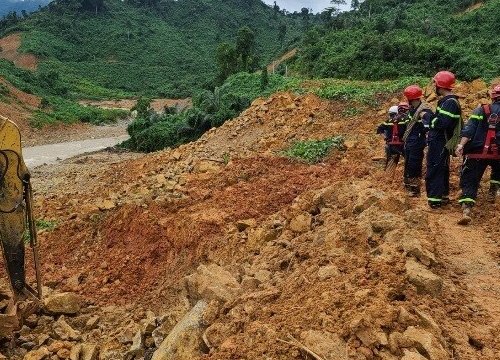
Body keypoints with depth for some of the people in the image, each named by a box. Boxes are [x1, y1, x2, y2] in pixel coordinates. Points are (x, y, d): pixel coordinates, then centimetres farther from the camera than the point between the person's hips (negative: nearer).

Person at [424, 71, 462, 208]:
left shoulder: (449, 102, -19)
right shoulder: (448, 101, 14)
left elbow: (441, 123, -27)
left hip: (439, 144, -11)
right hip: (441, 142, 11)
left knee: (434, 171, -7)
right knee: (442, 170, 19)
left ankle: (435, 200, -4)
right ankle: (444, 196, 30)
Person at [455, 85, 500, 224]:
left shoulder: (481, 110, 3)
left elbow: (469, 129, -8)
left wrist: (461, 145, -14)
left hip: (477, 153, -1)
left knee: (469, 181, -2)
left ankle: (466, 211, -17)